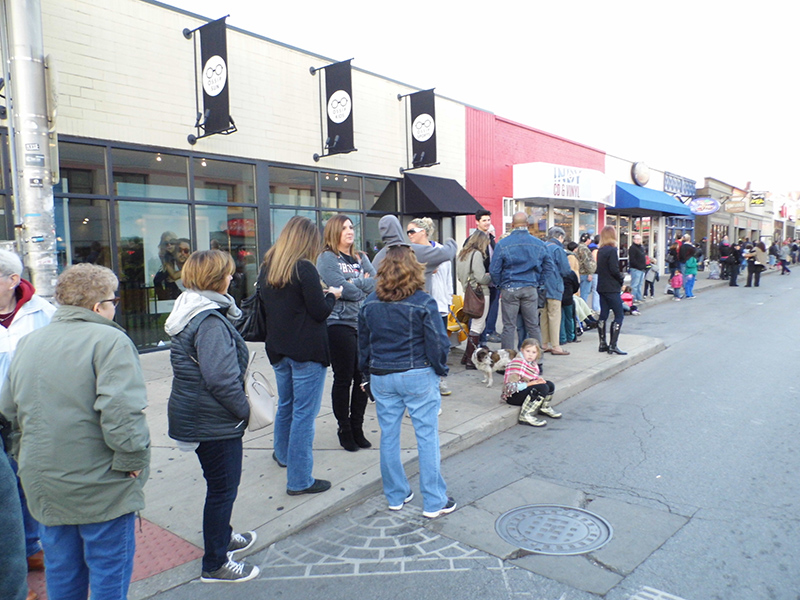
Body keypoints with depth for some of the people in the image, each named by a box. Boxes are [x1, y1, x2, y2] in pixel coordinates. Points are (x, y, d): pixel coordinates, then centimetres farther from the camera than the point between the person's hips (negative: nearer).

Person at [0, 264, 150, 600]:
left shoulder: (28, 343, 8)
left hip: (45, 485, 7)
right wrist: (132, 462, -15)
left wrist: (29, 461, 22)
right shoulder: (110, 341, -17)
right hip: (101, 487, -7)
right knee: (109, 573, 10)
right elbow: (121, 411, -27)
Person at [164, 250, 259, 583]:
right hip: (214, 421, -10)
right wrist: (244, 409, -15)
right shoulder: (210, 322, -24)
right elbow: (221, 378, -30)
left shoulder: (191, 312, 8)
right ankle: (215, 564, 22)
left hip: (195, 415, 10)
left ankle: (222, 536, 47)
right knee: (223, 488, 6)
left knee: (221, 484, 27)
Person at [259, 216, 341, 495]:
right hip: (307, 351, -8)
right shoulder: (304, 268, -16)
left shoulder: (267, 267, 6)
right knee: (304, 413, 0)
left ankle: (283, 454, 46)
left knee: (285, 405, 25)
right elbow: (319, 312, -15)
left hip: (278, 349, 8)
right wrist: (332, 296, 4)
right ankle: (299, 480, 7)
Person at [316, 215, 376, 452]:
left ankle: (357, 427, 23)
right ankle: (344, 429, 18)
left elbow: (377, 281, 3)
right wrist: (367, 287, -2)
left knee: (362, 378, 9)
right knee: (343, 379, 3)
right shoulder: (327, 259, -3)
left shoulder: (361, 258, 16)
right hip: (340, 325, -6)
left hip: (364, 324, 6)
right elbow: (343, 289, -15)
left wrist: (356, 283, -11)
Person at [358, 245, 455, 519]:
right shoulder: (423, 303, -13)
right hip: (418, 376, -4)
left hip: (381, 377, 4)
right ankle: (434, 502, 13)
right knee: (427, 437, 5)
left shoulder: (369, 303, 1)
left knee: (389, 436, 14)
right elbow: (438, 342, -11)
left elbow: (363, 342, 9)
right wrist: (440, 369, 6)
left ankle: (396, 496, 27)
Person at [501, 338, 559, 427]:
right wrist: (530, 384, -24)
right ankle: (525, 416, -24)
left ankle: (544, 407, 28)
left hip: (525, 390, 9)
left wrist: (538, 379, -4)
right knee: (542, 388, -27)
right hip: (513, 396, -9)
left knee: (550, 385, 3)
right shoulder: (518, 364, -24)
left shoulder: (532, 363, 4)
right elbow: (511, 386, -29)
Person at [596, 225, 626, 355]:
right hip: (612, 288, -8)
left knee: (603, 315, 11)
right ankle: (613, 345, -7)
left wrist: (619, 277, 13)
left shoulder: (600, 250, 11)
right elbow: (614, 270, -18)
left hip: (602, 287, 8)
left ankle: (602, 344, 15)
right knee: (619, 316, -3)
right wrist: (622, 278, -1)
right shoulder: (612, 250, -14)